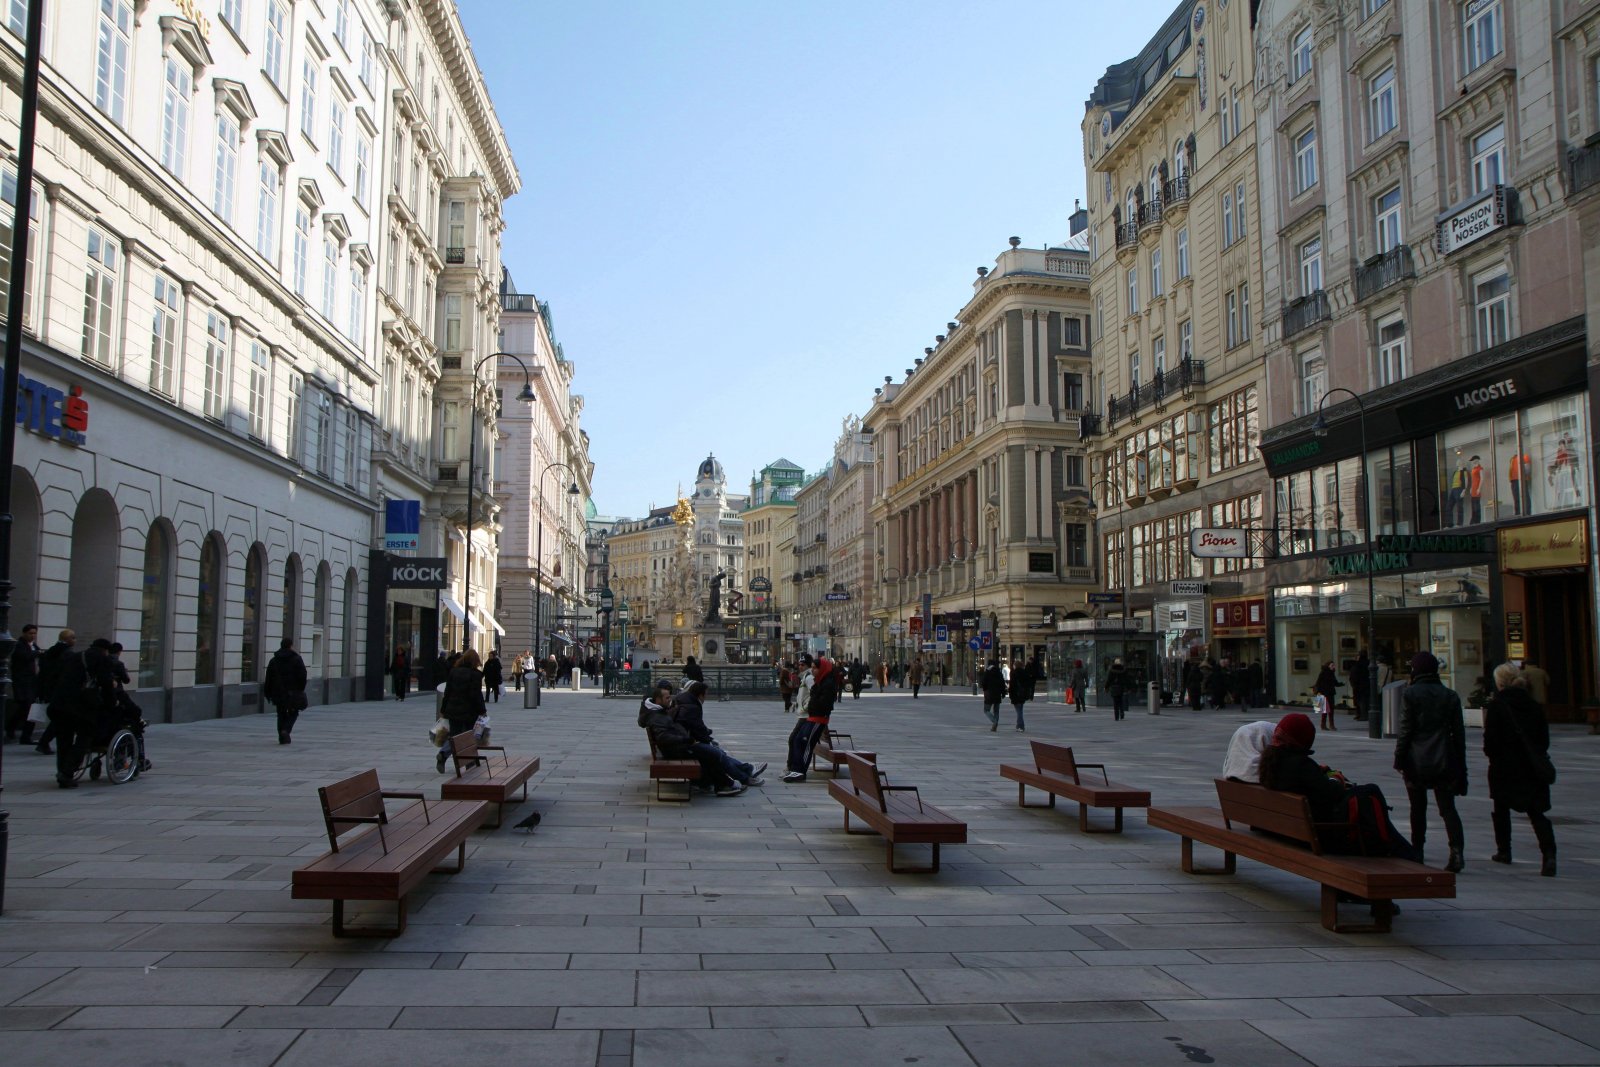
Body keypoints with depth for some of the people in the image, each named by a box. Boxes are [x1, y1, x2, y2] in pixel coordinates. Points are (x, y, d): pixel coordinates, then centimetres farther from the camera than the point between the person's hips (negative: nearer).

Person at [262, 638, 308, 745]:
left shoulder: (274, 660, 6)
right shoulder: (297, 659, -5)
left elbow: (269, 678, 5)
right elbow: (302, 677, -7)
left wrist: (268, 693, 9)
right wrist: (301, 690, 5)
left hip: (278, 692, 3)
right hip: (293, 691, -3)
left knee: (281, 714, 12)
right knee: (293, 713, 10)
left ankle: (282, 737, 11)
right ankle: (285, 730, -13)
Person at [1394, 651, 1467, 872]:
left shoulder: (1410, 694, -6)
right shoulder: (1450, 696, 6)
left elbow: (1405, 730, -9)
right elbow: (1458, 733, 8)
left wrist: (1399, 759, -2)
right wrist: (1461, 766, 13)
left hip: (1417, 762, -2)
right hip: (1444, 762, 2)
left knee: (1418, 808, 11)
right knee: (1447, 807, 1)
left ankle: (1417, 851, 18)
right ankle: (1457, 850, -18)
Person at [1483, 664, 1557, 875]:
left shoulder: (1495, 706, -12)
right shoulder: (1533, 704, 2)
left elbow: (1491, 738, -14)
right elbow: (1544, 736, 7)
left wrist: (1490, 753, 4)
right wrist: (1538, 755, 17)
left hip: (1504, 766, -3)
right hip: (1532, 766, 3)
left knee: (1501, 810, 16)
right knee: (1536, 812, 3)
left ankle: (1503, 850, 24)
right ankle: (1549, 854, -15)